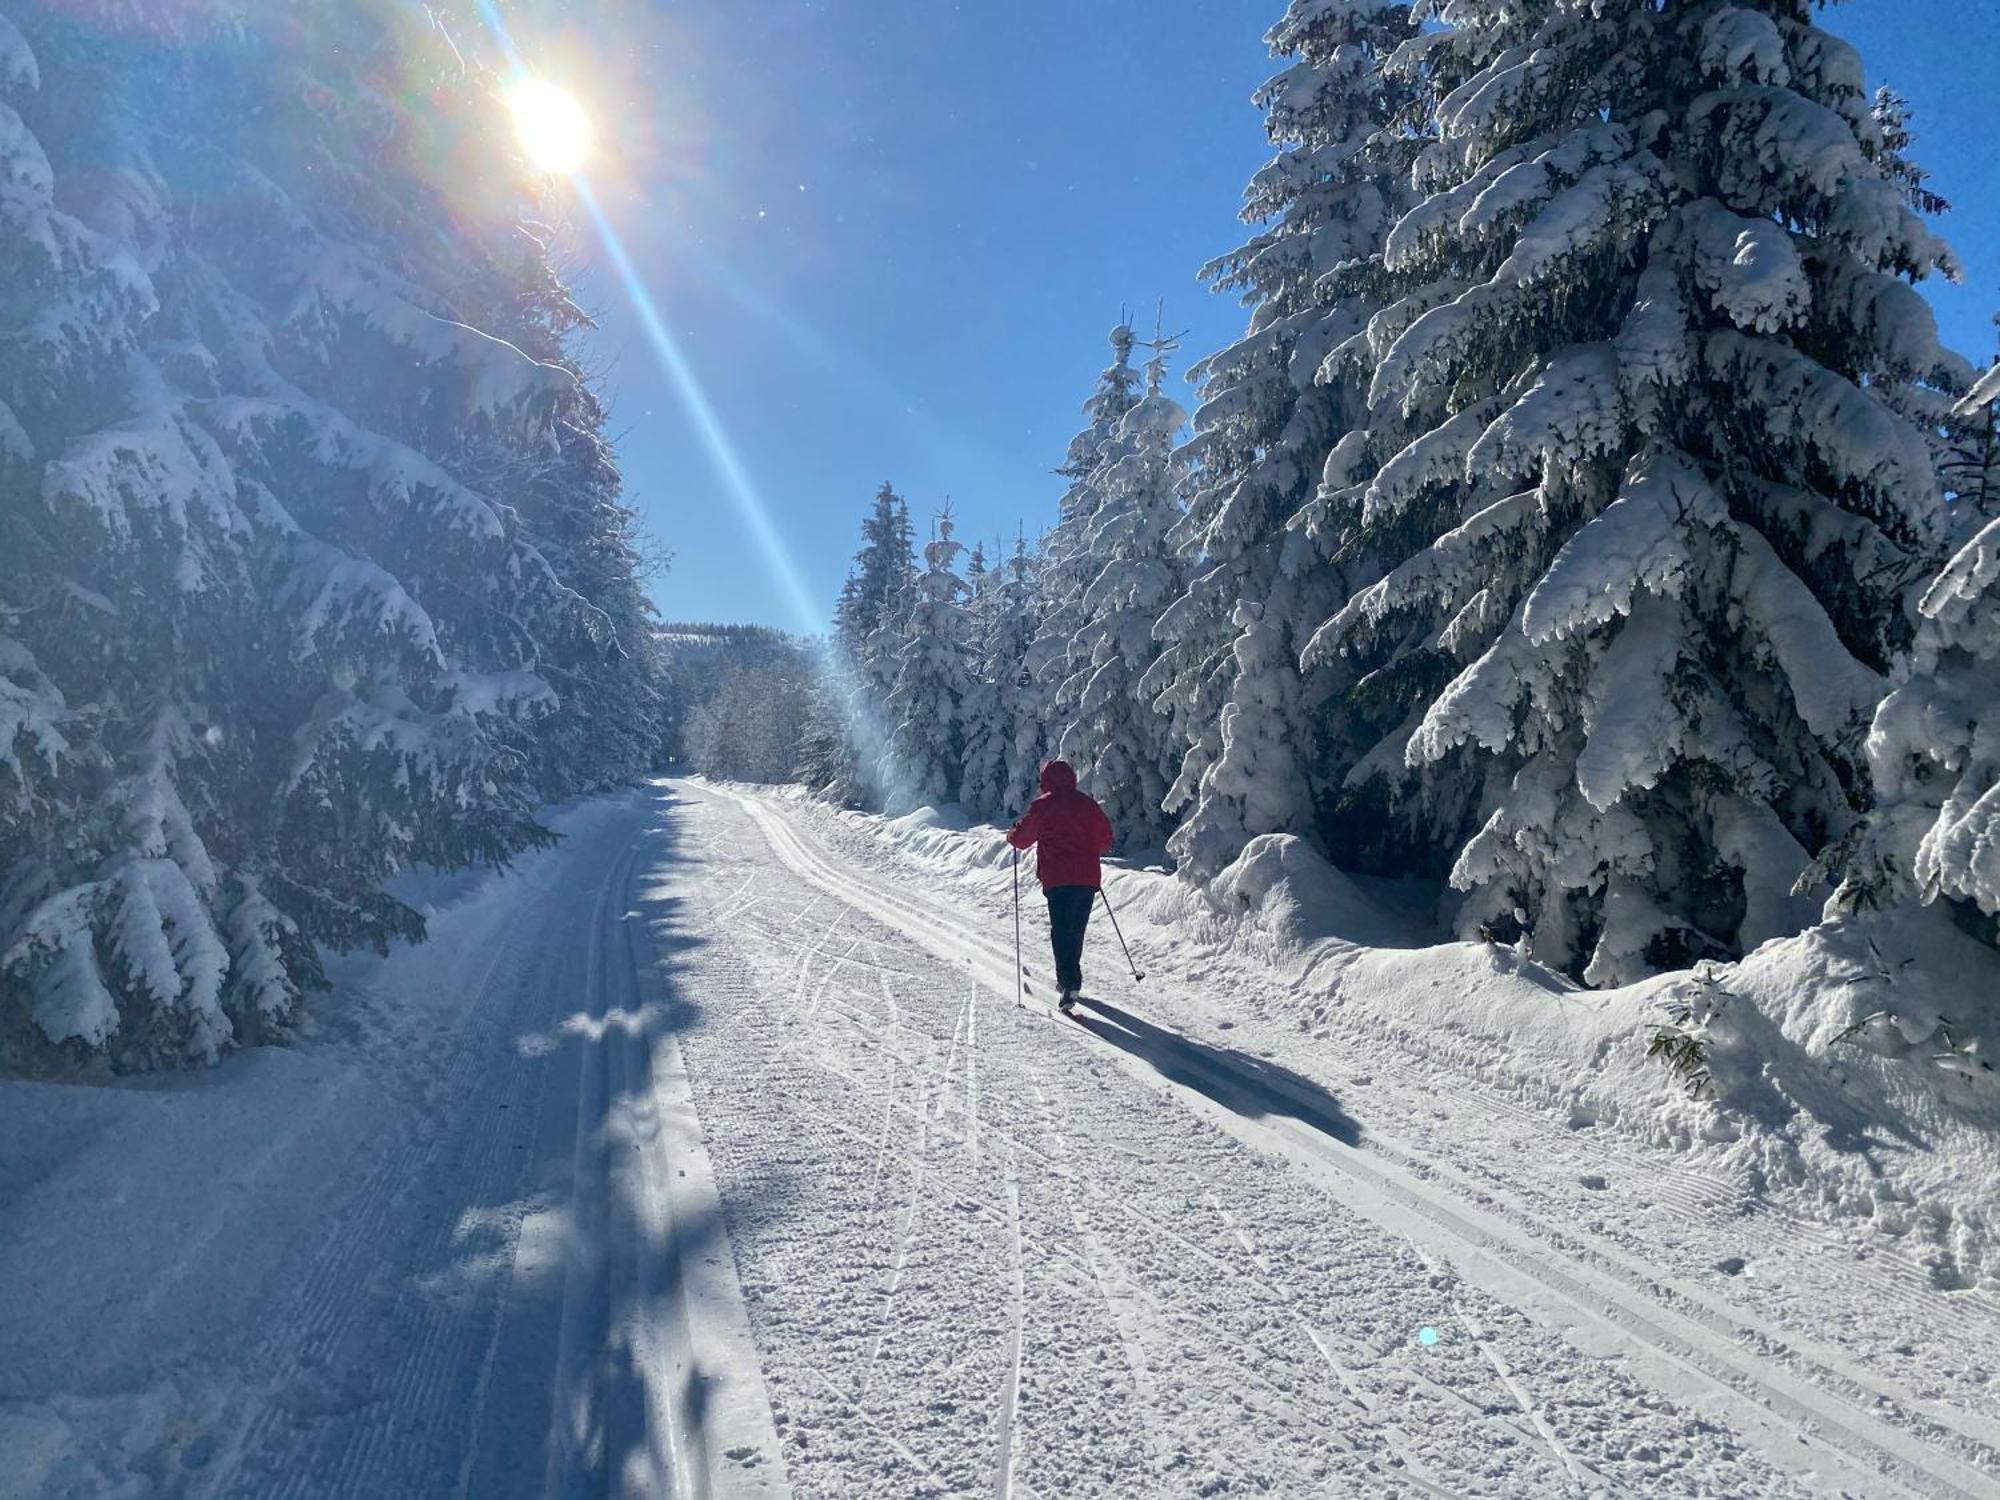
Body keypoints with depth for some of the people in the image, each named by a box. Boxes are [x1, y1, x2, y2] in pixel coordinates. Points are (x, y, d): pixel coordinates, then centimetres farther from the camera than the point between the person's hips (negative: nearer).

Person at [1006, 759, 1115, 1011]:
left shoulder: (1042, 805, -4)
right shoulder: (1087, 802, 6)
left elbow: (1021, 838, 2)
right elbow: (1104, 840, 9)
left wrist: (1012, 835, 23)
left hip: (1057, 879, -4)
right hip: (1088, 877, 4)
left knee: (1061, 931, -4)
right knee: (1076, 929, 17)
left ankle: (1070, 983, -18)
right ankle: (1069, 977, 29)